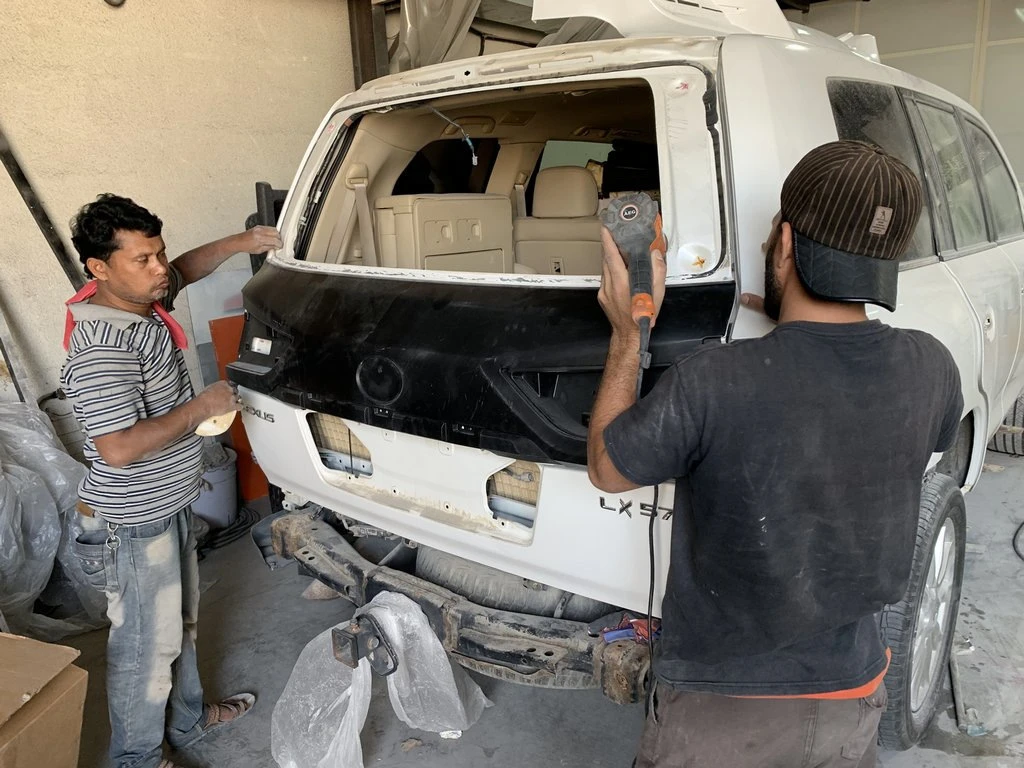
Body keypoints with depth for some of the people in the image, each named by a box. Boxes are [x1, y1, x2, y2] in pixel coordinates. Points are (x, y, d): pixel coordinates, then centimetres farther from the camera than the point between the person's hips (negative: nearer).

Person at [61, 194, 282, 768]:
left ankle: (188, 719, 46)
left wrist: (240, 243, 7)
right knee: (147, 646, 9)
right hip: (134, 524, -9)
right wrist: (203, 407, -26)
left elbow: (182, 271, 20)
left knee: (181, 623, 25)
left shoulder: (142, 300, -1)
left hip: (169, 505, 9)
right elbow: (119, 448, -34)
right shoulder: (103, 348, -29)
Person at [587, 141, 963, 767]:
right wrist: (797, 328, 9)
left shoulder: (712, 383, -30)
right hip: (853, 698, 4)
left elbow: (607, 470, -11)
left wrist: (628, 334, -6)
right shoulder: (932, 371, -14)